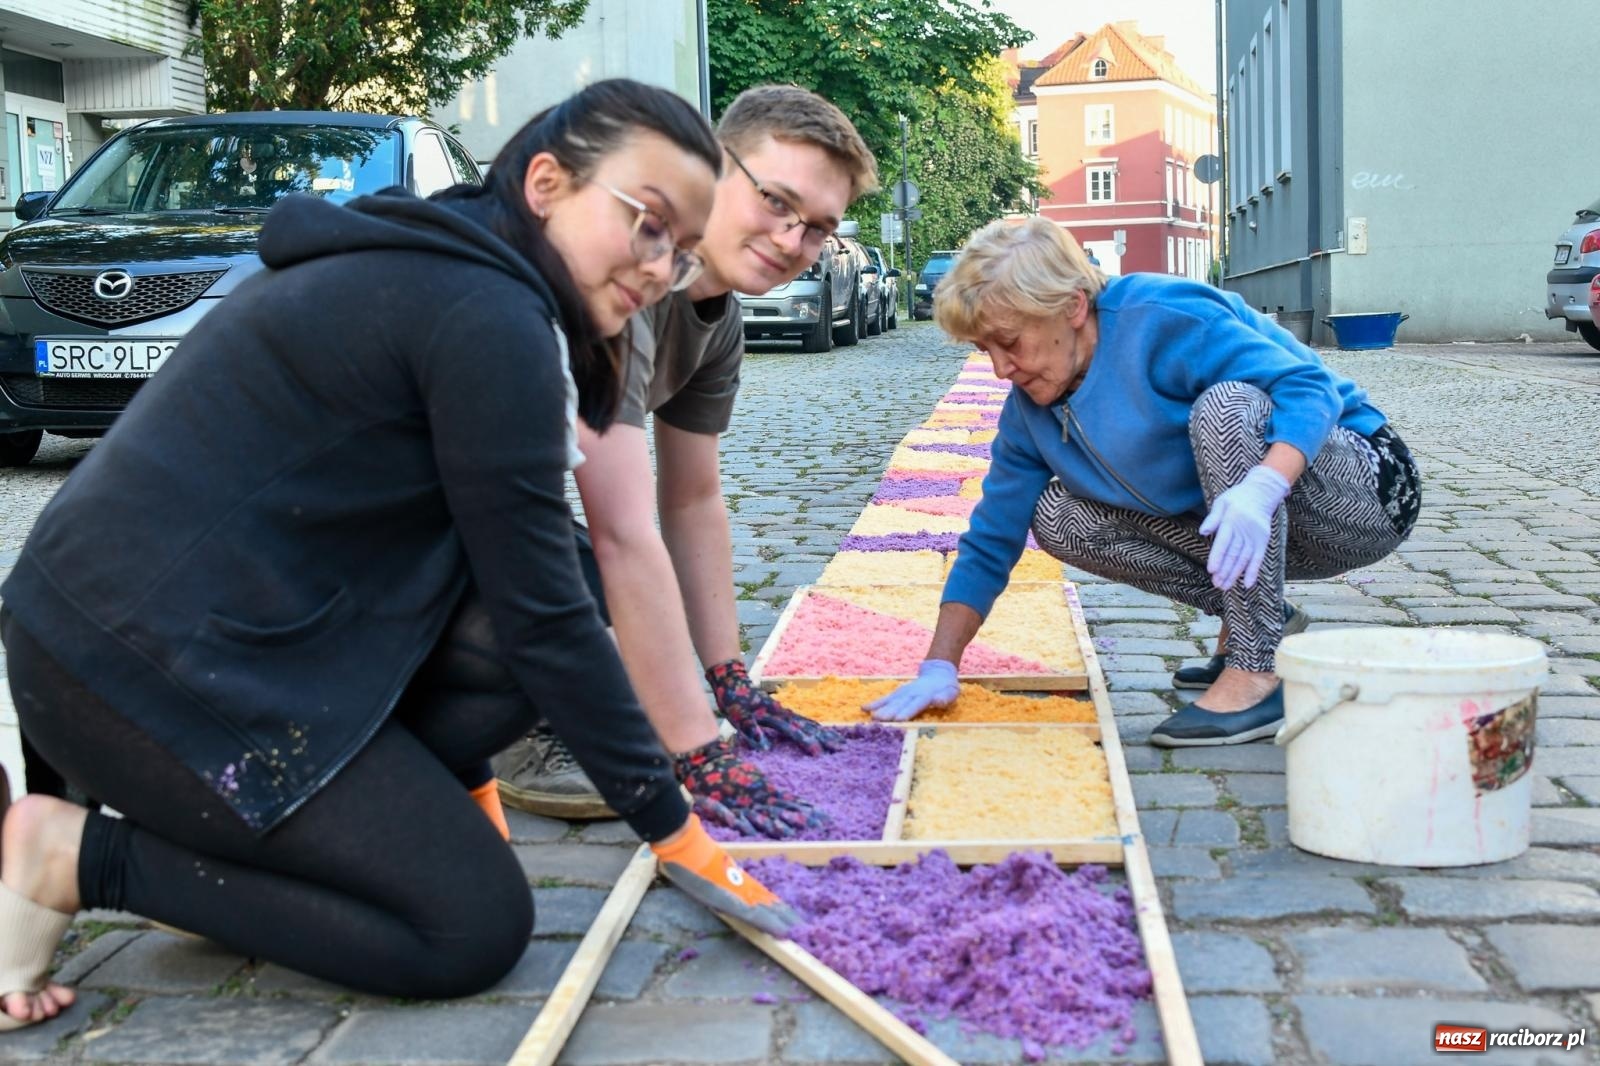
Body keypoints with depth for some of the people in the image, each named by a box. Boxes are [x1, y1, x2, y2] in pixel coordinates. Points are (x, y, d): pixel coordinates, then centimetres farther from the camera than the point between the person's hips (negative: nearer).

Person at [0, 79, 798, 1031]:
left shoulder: (437, 265, 13)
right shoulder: (488, 316, -17)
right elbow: (544, 615, -14)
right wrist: (671, 827, -4)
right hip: (152, 660, -10)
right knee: (477, 929, -4)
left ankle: (230, 837, 7)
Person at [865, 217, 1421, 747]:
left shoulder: (1162, 319, -23)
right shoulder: (1031, 410, 0)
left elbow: (1310, 385, -30)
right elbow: (989, 542, 3)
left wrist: (1262, 486, -49)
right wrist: (938, 668, -6)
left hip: (1363, 490, -7)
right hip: (1246, 536, 7)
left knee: (1227, 406, -35)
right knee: (1057, 516, -6)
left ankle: (1259, 671, -32)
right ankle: (1254, 617, 0)